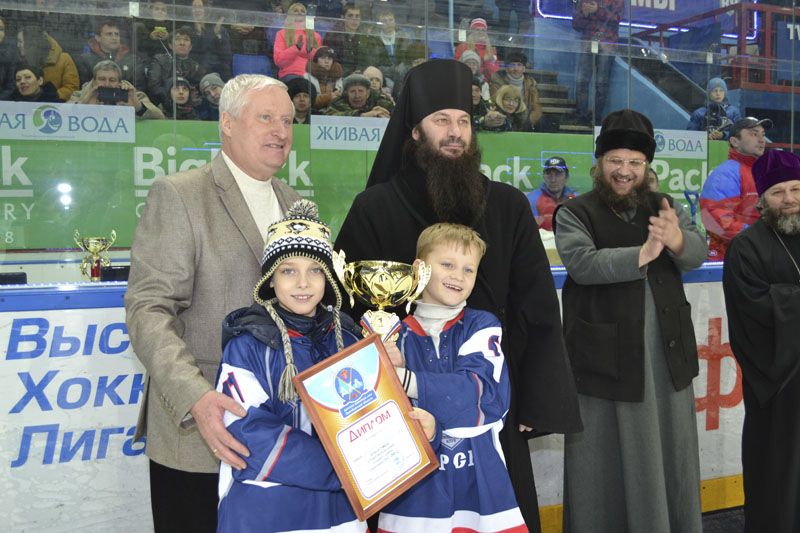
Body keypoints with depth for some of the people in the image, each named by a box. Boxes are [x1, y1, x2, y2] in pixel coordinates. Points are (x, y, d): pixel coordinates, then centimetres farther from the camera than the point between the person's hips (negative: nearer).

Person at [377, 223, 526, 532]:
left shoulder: (482, 326, -2)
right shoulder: (396, 334, 1)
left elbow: (483, 392, -18)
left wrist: (407, 381, -27)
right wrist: (390, 371, -21)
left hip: (477, 474, 0)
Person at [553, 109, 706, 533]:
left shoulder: (664, 208, 11)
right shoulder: (574, 214, -3)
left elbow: (697, 254, -4)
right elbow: (582, 263, -20)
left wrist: (675, 239, -27)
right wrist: (642, 255, -31)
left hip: (666, 354, 5)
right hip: (606, 357, -4)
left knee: (670, 452, 15)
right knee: (608, 459, 4)